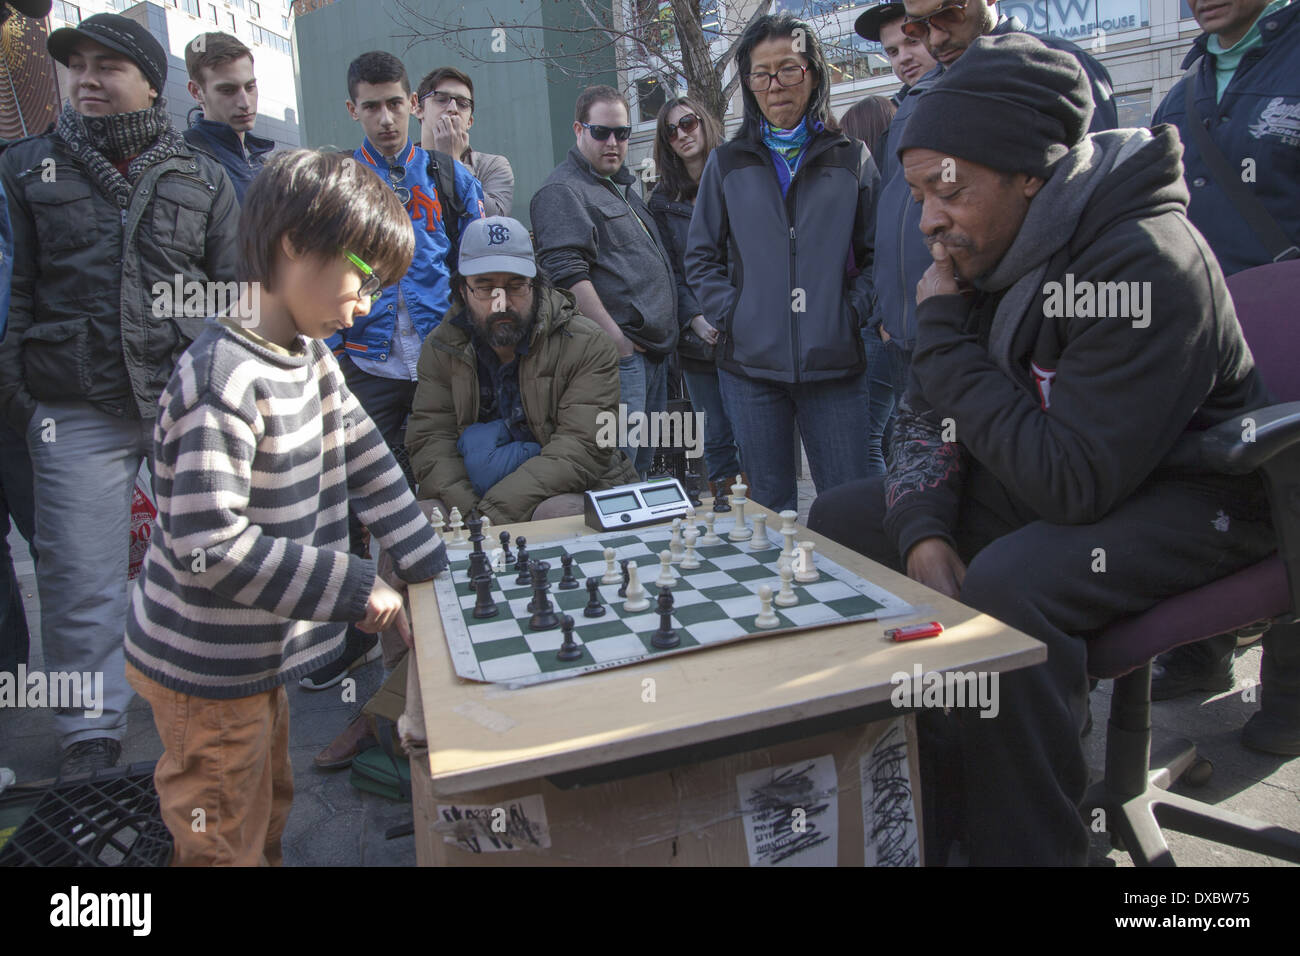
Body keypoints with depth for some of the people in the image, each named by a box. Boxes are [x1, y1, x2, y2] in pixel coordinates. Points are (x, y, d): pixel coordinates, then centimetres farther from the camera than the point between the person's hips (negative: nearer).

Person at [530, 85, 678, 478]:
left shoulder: (622, 187, 23)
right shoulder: (562, 191, -7)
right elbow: (568, 276, -20)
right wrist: (615, 339, -21)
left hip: (654, 349, 10)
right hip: (618, 355, -10)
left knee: (643, 463, 15)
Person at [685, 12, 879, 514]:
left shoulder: (852, 159, 9)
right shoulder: (727, 163, 11)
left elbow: (878, 253, 7)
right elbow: (701, 258, 11)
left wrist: (853, 313, -7)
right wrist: (730, 316, -2)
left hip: (833, 363, -1)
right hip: (750, 365, 1)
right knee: (770, 508, 9)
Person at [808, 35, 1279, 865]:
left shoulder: (1142, 261, -26)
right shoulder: (984, 251, -1)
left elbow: (1073, 484, -30)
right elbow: (931, 416, 3)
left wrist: (946, 336, -25)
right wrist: (923, 535, -16)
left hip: (1189, 496, -8)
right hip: (1050, 473, 9)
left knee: (1005, 585, -37)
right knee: (839, 520, 3)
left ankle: (1031, 846, -14)